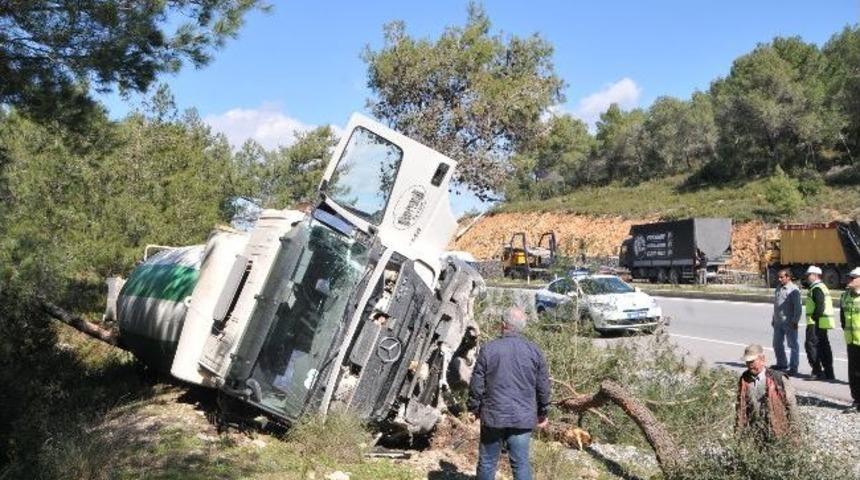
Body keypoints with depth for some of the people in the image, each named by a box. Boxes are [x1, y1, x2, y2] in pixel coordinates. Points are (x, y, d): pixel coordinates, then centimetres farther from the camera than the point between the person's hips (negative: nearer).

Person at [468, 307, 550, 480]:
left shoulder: (489, 349, -5)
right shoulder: (534, 351, 1)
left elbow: (476, 384, -3)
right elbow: (543, 387, 5)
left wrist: (474, 408, 11)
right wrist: (542, 413, 17)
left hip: (493, 416, -1)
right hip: (523, 418, 2)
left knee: (487, 462, 10)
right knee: (521, 463, 6)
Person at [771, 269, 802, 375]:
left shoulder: (794, 290, -11)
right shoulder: (778, 288, 14)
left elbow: (798, 307, -15)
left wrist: (795, 321, -18)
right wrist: (773, 319, 20)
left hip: (789, 322, -8)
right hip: (778, 322, 9)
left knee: (793, 345, 0)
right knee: (777, 344, 15)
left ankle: (793, 367, 5)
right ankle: (781, 364, 30)